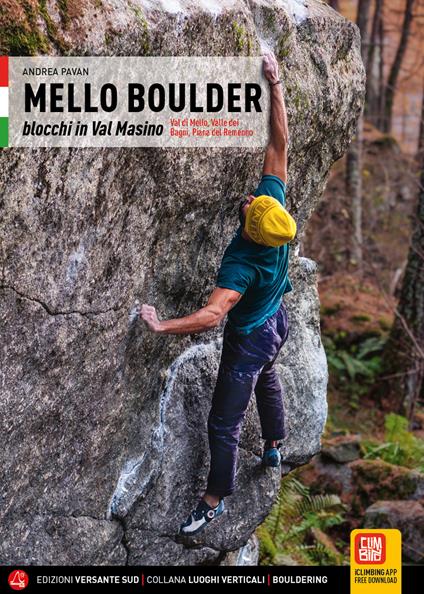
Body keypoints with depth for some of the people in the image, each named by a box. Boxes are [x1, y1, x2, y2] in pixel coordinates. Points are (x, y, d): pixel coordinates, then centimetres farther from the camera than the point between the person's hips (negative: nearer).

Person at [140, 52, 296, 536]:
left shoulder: (241, 264, -39)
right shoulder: (274, 200, -22)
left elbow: (212, 314, -48)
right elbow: (280, 143, -19)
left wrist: (162, 326, -48)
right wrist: (274, 83, -18)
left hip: (248, 340, -8)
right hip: (278, 322, 9)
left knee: (224, 423, 4)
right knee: (266, 378, 36)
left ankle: (215, 500, 18)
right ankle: (273, 447, 56)